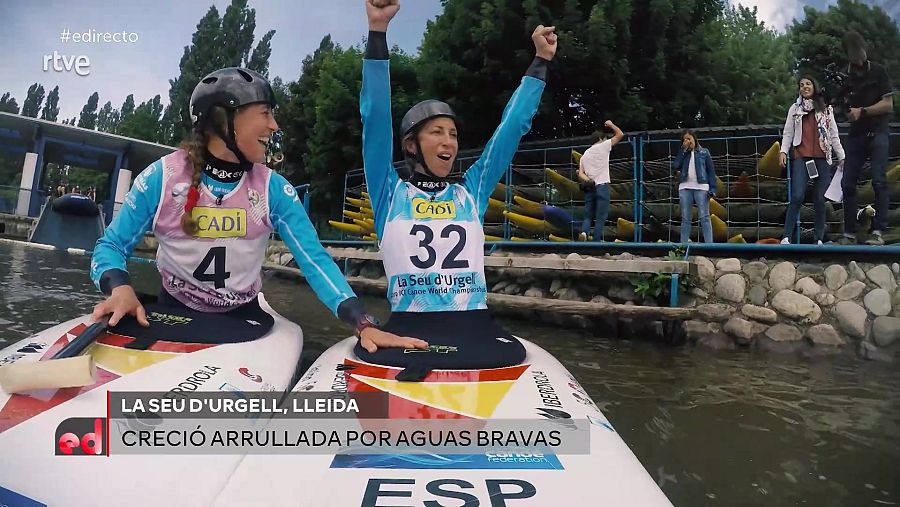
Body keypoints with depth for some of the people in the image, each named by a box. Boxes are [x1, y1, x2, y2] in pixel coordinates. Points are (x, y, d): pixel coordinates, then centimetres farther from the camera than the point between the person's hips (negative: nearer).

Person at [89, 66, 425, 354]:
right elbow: (111, 246, -4)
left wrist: (363, 323, -29)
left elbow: (315, 260, -17)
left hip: (243, 319, 1)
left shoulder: (274, 188, -10)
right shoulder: (162, 177, -12)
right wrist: (121, 288, -27)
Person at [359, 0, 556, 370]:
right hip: (407, 328, -2)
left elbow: (513, 125, 18)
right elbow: (375, 118, 2)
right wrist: (377, 31, -3)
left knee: (513, 361, -24)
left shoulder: (471, 191, 16)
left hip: (474, 327, 3)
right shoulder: (390, 193, 10)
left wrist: (541, 60, 21)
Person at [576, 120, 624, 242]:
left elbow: (580, 173, 10)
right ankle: (596, 243, -8)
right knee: (600, 218, -4)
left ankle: (584, 232, -18)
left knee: (588, 215, 9)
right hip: (602, 186, -5)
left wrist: (588, 180, -4)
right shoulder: (603, 146, 4)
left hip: (589, 187, 5)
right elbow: (620, 134, 7)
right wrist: (611, 124, 21)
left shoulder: (585, 155, 20)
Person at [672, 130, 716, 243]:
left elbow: (711, 170, 5)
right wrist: (684, 150, -1)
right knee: (685, 218, 2)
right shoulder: (683, 153, 17)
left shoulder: (704, 152, 10)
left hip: (701, 187, -2)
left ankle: (709, 245, -10)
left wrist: (712, 188, -6)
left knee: (704, 217, -7)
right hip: (685, 187, 3)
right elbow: (676, 166, -2)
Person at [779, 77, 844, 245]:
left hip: (822, 158, 2)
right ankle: (786, 237, -16)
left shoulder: (826, 110, 16)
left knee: (820, 199, -1)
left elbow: (834, 136, 14)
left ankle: (819, 239, 5)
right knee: (797, 196, -17)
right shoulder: (795, 108, 13)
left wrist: (841, 157, 9)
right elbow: (788, 133, 6)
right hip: (801, 157, -2)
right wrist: (783, 151, -9)